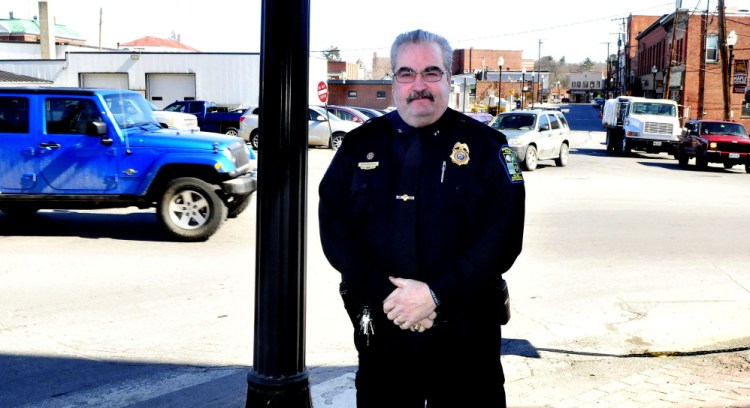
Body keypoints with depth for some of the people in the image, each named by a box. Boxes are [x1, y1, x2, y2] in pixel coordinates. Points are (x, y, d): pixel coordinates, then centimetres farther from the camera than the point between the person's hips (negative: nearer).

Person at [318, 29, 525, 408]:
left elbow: (504, 232, -9)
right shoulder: (360, 145, 5)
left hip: (465, 332, -1)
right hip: (380, 329, 2)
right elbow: (334, 229, -1)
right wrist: (384, 294, -14)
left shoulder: (485, 145, -1)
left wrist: (436, 294, -18)